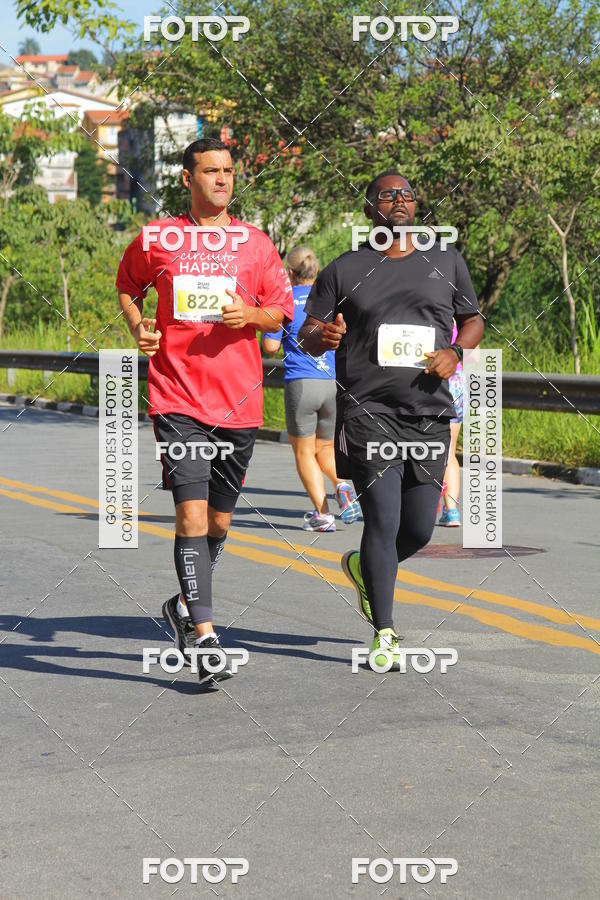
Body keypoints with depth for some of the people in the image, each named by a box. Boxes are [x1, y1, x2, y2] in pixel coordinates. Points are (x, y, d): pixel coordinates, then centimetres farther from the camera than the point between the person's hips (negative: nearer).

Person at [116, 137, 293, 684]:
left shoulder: (255, 243, 8)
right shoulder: (156, 239, 4)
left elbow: (282, 311, 12)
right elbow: (127, 287, 21)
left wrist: (251, 315, -9)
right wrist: (138, 328, 2)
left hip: (238, 401, 3)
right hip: (177, 398, -3)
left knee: (219, 520, 12)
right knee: (192, 512, -15)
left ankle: (187, 606, 36)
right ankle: (206, 637, -13)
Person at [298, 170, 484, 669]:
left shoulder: (446, 261, 12)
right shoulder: (344, 270, 6)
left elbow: (473, 320, 20)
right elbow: (307, 335, 7)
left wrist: (454, 352, -1)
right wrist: (322, 336, -17)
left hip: (430, 414, 3)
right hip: (368, 413, -3)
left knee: (419, 530, 4)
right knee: (383, 521, -10)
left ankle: (362, 567, 38)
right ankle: (385, 635, 4)